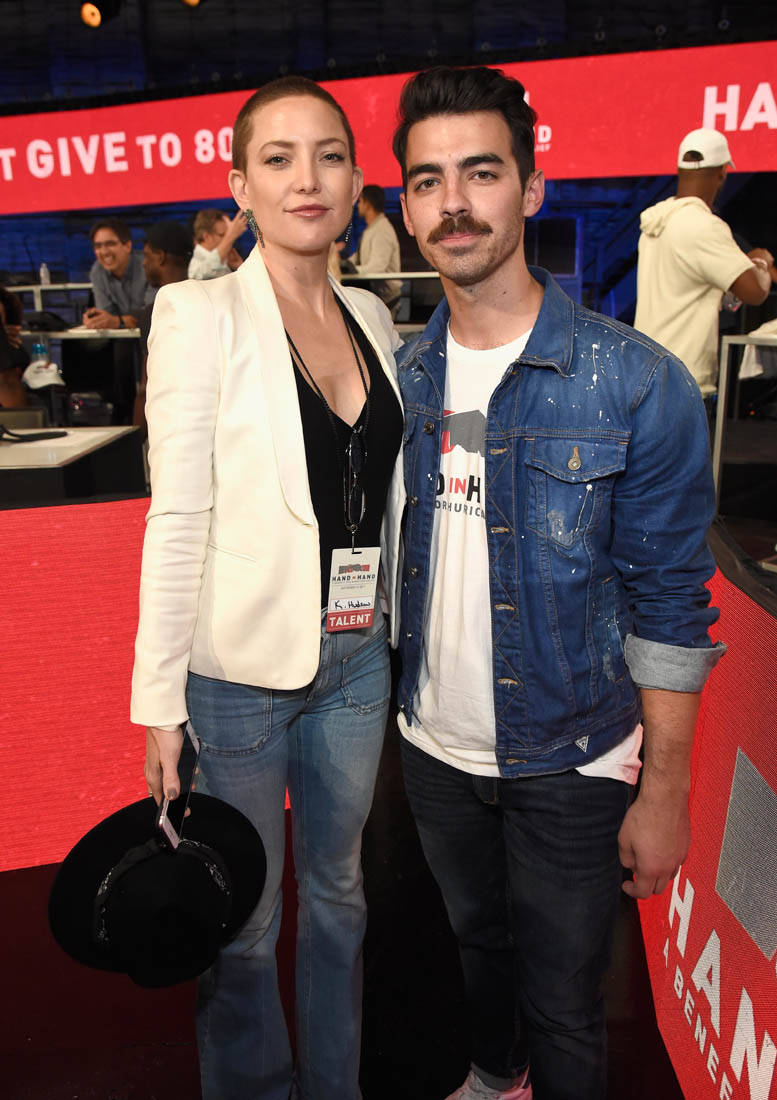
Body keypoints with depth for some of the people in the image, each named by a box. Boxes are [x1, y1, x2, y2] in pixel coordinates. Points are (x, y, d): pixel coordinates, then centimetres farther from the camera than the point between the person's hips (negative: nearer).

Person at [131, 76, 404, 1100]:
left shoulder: (372, 316, 7)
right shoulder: (200, 313, -9)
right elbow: (177, 519, -12)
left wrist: (396, 627, 13)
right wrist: (159, 704, -11)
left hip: (358, 659, 6)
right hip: (243, 667, -5)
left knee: (338, 889, 23)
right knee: (246, 919, 13)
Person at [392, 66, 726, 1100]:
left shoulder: (638, 384, -17)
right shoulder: (400, 375, -3)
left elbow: (668, 607, -13)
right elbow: (388, 548, 6)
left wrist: (665, 793, -11)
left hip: (569, 763, -4)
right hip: (434, 746, 5)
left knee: (562, 1005, 14)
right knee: (477, 938, 28)